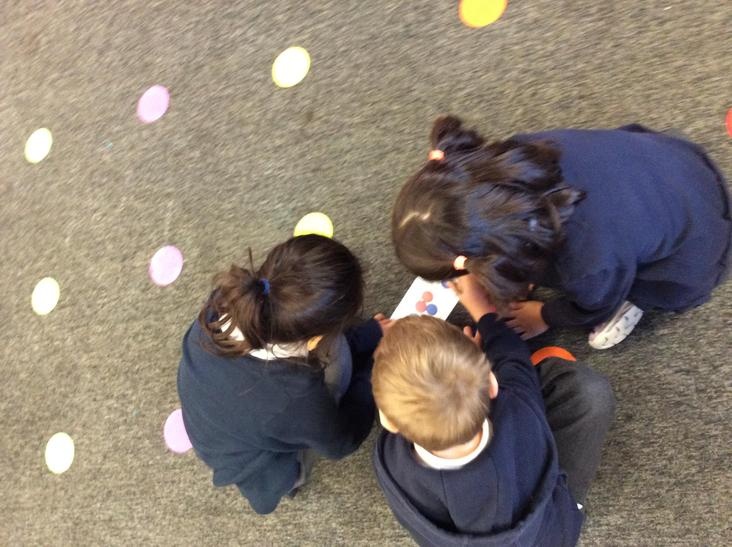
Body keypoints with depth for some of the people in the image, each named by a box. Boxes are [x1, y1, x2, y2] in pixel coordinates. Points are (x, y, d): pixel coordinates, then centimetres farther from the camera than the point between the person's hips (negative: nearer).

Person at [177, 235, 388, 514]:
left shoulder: (227, 298, -33)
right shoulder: (295, 397, -46)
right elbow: (341, 442, -21)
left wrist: (369, 335, -6)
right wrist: (371, 371, -9)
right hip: (257, 470, -3)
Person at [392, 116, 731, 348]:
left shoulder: (592, 264, -45)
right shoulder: (512, 160, -32)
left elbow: (592, 309, -17)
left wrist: (545, 317, 3)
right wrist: (518, 281, 4)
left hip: (691, 248, -5)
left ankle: (634, 297, 17)